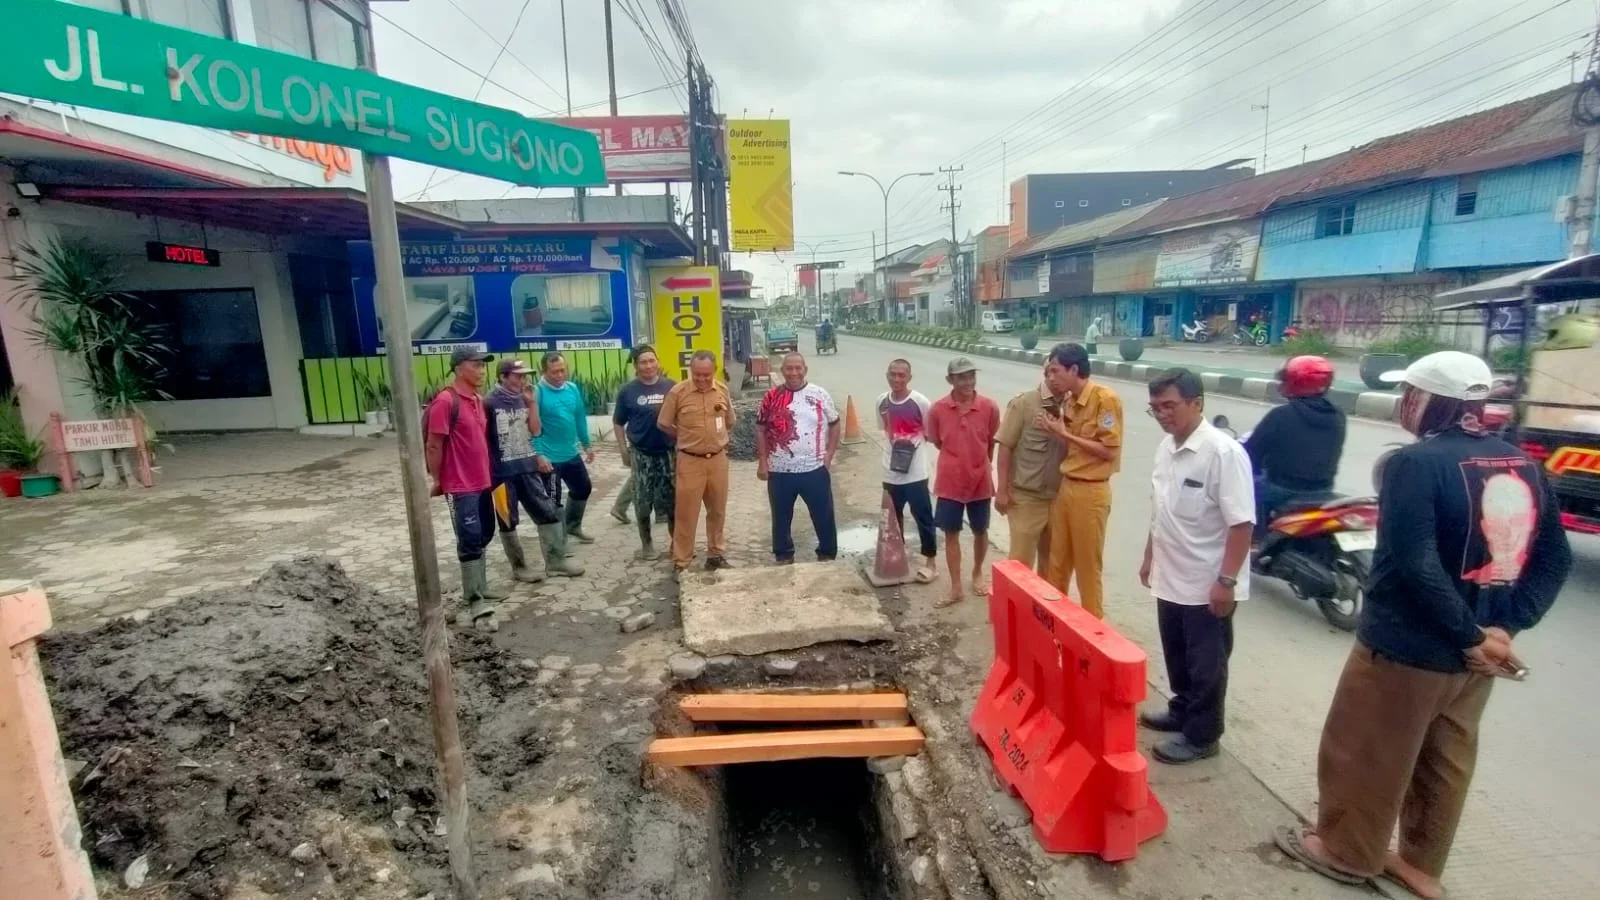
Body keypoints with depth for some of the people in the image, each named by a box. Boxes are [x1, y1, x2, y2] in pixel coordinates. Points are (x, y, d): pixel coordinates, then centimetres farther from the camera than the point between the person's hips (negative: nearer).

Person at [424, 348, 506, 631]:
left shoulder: (478, 400, 10)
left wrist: (487, 474, 17)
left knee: (484, 536, 17)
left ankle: (479, 588, 32)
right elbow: (433, 446, -14)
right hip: (460, 486, -9)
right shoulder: (445, 401, -16)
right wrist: (437, 480, -7)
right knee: (470, 541, -6)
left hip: (482, 482, 9)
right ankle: (475, 604, 0)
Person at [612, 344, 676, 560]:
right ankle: (646, 544, 22)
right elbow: (618, 422, 6)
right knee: (643, 502, 7)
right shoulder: (628, 391, -1)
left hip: (668, 451, 0)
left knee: (672, 499, 7)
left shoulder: (671, 386, -1)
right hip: (641, 453, 0)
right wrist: (624, 449, 1)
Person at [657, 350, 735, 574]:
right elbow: (664, 425, 0)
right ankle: (681, 562, 13)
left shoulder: (722, 391, 1)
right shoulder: (677, 392, -11)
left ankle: (716, 554, 31)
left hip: (718, 459, 4)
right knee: (686, 513, 2)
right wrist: (688, 439, 5)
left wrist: (717, 440, 9)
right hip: (690, 461, -4)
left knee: (717, 510, 15)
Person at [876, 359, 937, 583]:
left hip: (915, 472, -5)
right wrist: (895, 443, 7)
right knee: (893, 517, 17)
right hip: (891, 470, 5)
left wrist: (913, 442, -10)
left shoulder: (921, 402, -12)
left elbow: (931, 434, -3)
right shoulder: (882, 401, 2)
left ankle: (929, 560, 19)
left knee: (923, 517, 5)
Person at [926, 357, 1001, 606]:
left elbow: (992, 443, 5)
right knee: (951, 533, 7)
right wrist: (959, 459, 5)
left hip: (980, 481, 0)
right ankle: (955, 587, 19)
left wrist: (979, 464, 11)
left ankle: (978, 573, 39)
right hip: (950, 483, 0)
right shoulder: (937, 409, -10)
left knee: (980, 531, 15)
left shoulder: (989, 407, -9)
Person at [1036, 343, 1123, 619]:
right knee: (1058, 561, 16)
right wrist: (1055, 430, -1)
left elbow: (1109, 451, -17)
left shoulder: (1105, 399, -15)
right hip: (1066, 487, 8)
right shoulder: (1071, 402, 9)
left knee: (1088, 566, 6)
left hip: (1090, 492, -8)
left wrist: (1065, 433, -16)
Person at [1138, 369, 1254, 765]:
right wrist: (1150, 557, 18)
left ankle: (1202, 736, 23)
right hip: (1171, 578, 8)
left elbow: (1242, 523, -21)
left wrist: (1227, 580, -22)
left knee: (1205, 665, 9)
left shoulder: (1223, 452, -20)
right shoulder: (1166, 447, 5)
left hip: (1207, 584, -7)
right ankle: (1181, 711, 40)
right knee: (1177, 657, 22)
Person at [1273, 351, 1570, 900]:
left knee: (1364, 753, 12)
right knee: (1447, 761, 21)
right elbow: (1555, 559, 5)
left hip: (1406, 646, -7)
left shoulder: (1415, 463, -20)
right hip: (1473, 652, 8)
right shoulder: (1523, 467, 4)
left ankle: (1345, 851, 30)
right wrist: (1503, 629, -2)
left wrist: (1471, 638, -17)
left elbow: (1416, 566, -28)